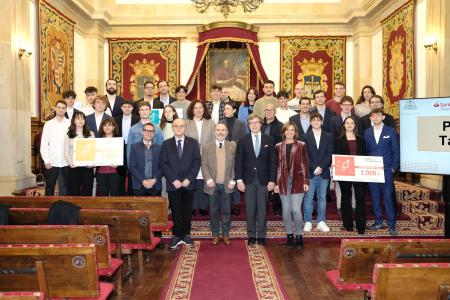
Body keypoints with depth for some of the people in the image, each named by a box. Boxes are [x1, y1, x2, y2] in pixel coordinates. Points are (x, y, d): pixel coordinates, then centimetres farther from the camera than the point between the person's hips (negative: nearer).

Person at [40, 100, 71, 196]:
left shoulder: (70, 124, 1)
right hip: (52, 162, 1)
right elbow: (43, 144, 3)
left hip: (67, 162, 0)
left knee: (69, 187, 7)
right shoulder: (48, 124, 4)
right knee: (49, 187, 7)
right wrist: (46, 160, -4)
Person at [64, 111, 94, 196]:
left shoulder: (90, 134, 7)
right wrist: (70, 163, -14)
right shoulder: (69, 135, 7)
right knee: (74, 192, 5)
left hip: (87, 168, 0)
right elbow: (66, 153, 4)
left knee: (87, 192, 4)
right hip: (74, 168, 0)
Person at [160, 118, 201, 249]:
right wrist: (173, 180, -10)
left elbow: (197, 162, 0)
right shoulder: (166, 144, 6)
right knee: (175, 211, 2)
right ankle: (176, 236, 11)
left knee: (187, 211, 6)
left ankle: (186, 234, 18)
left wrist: (189, 179, -9)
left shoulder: (193, 143, 6)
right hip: (173, 184, 0)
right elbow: (163, 164, 0)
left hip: (189, 183, 0)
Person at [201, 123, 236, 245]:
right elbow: (204, 165, 0)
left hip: (227, 184, 0)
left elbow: (236, 165, 2)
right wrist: (208, 179, -12)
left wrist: (233, 180, -6)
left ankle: (226, 234, 21)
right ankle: (215, 234, 21)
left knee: (226, 211, 8)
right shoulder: (207, 147, 4)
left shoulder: (233, 146, 4)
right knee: (214, 211, 9)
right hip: (213, 184, 0)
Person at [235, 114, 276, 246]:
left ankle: (261, 236, 16)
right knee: (250, 209, 5)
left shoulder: (269, 140, 4)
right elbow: (239, 162, 1)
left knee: (262, 209, 5)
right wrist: (239, 179, -6)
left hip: (264, 179, 0)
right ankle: (251, 235, 16)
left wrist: (272, 180, -4)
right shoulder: (243, 141, 3)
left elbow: (273, 162, 2)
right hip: (248, 179, 0)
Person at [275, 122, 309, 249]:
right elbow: (277, 165, 9)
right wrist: (276, 183, 5)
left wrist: (306, 181, -4)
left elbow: (305, 164, 2)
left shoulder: (301, 145, 4)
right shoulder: (278, 146, 9)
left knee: (296, 209, -7)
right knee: (286, 210, 6)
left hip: (297, 181, -2)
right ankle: (289, 235, 19)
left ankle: (299, 236, 9)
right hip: (283, 181, 2)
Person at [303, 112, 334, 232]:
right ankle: (308, 222, 9)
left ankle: (321, 222, 16)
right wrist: (314, 168, -11)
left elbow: (329, 154, 1)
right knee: (308, 198, 1)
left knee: (322, 197, 8)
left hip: (324, 172, 2)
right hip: (309, 172, -2)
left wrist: (321, 167, -10)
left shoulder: (328, 137, 8)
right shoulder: (306, 137, 2)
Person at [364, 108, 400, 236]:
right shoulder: (367, 132, 10)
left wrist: (393, 168, -6)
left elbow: (396, 151, 2)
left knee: (388, 197, -4)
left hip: (387, 170, -3)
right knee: (375, 197, 6)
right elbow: (365, 151, 9)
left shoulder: (391, 131, 3)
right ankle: (378, 222, 17)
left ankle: (391, 224, 5)